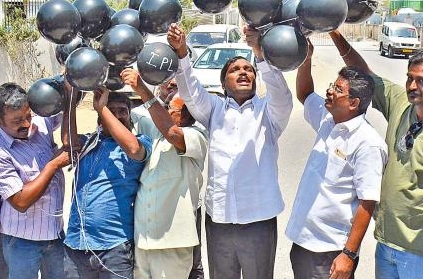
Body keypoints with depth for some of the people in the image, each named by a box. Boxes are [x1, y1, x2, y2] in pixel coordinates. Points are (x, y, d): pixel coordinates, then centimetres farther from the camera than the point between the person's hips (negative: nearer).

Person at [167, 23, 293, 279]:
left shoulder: (268, 111, 4)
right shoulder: (215, 109, 9)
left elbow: (282, 95, -16)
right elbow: (190, 92, -6)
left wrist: (260, 52, -31)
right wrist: (181, 52, -23)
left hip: (259, 220, -2)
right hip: (218, 219, 2)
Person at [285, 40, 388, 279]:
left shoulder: (368, 144, -18)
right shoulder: (328, 122, 5)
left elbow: (367, 203, -19)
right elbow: (304, 94, 22)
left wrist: (349, 255, -20)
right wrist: (305, 60, 7)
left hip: (332, 251, -7)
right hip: (303, 239, 8)